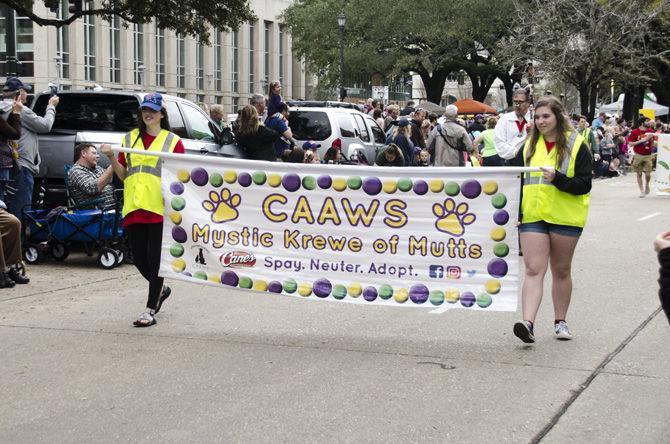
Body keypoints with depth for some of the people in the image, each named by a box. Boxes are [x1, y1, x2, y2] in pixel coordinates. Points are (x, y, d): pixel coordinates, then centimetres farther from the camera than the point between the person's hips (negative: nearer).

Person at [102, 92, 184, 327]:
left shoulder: (173, 141, 4)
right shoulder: (130, 138, 15)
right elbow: (123, 174, 15)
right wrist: (111, 157, 0)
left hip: (160, 208, -4)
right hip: (134, 208, 4)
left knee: (156, 259, -3)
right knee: (139, 258, 9)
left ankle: (150, 310, 2)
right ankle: (161, 289, 36)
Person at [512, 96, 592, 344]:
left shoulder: (576, 146, -3)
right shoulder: (529, 146, 9)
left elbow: (584, 185, -8)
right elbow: (518, 180, 15)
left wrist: (557, 178, -23)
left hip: (565, 218, -2)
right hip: (532, 216, 2)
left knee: (561, 270, 10)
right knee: (534, 269, -9)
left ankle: (560, 321, 22)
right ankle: (528, 323, -19)